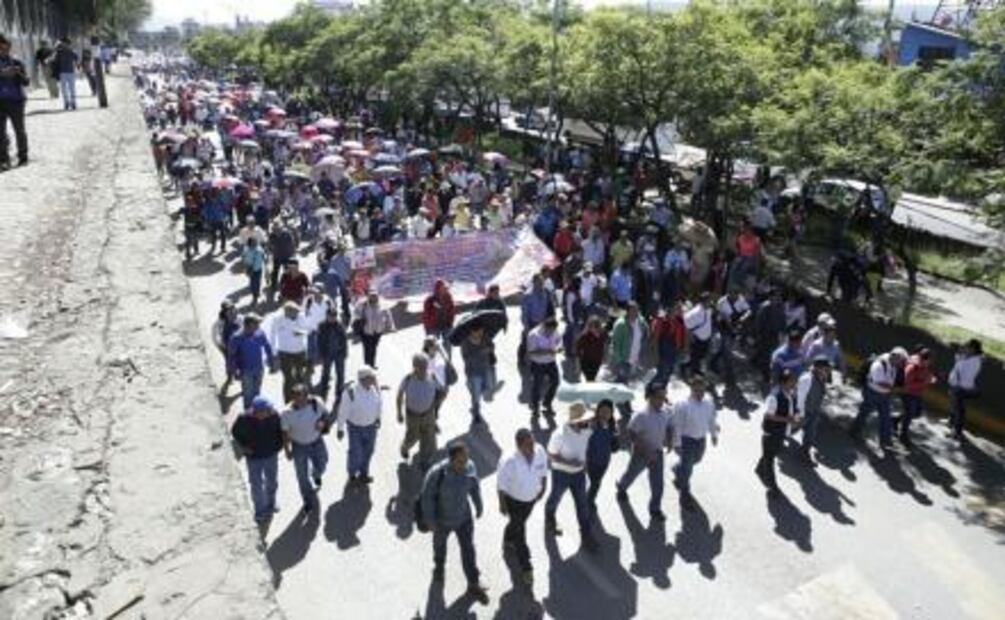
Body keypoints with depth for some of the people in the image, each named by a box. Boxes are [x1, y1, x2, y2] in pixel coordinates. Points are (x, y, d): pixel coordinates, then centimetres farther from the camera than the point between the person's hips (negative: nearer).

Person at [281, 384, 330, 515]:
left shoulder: (316, 403, -21)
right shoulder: (287, 413, -26)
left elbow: (325, 413, -1)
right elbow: (285, 432, -12)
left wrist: (322, 422, -22)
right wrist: (287, 450, -6)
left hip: (317, 442, 2)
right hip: (299, 446, -2)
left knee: (320, 467, 21)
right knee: (302, 476, 12)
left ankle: (316, 475, 62)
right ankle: (309, 502, 38)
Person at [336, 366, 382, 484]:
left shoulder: (375, 387, -20)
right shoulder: (350, 392, -34)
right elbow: (343, 411, -19)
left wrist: (378, 417, 13)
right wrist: (340, 429, -8)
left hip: (371, 425, 4)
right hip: (355, 427, -4)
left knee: (368, 451, 23)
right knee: (355, 453, 14)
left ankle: (363, 473, 52)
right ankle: (352, 474, 48)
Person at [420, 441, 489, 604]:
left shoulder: (469, 467, -26)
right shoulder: (437, 473, -37)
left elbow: (474, 486, -6)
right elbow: (427, 496, -22)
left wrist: (479, 506, 8)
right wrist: (430, 521, -13)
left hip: (464, 517, 2)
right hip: (442, 518, -2)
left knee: (468, 549, 15)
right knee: (440, 543, 28)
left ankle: (473, 586, 35)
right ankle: (439, 565, 61)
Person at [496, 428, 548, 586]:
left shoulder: (540, 452, -25)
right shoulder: (509, 461, -37)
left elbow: (543, 471, -3)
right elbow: (501, 485, -22)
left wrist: (543, 487, 9)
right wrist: (502, 505, -11)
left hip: (532, 497, 5)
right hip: (514, 500, -5)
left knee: (519, 522, 31)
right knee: (519, 532, 9)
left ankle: (508, 540, 63)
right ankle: (526, 568, 30)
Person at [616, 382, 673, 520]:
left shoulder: (665, 412, -12)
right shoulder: (641, 416, -30)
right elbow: (631, 435, -24)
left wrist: (668, 439, -10)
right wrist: (646, 450, -27)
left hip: (657, 453, 4)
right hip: (641, 453, -3)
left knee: (658, 484, 5)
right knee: (632, 474, 24)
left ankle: (655, 509, 25)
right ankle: (622, 488, 56)